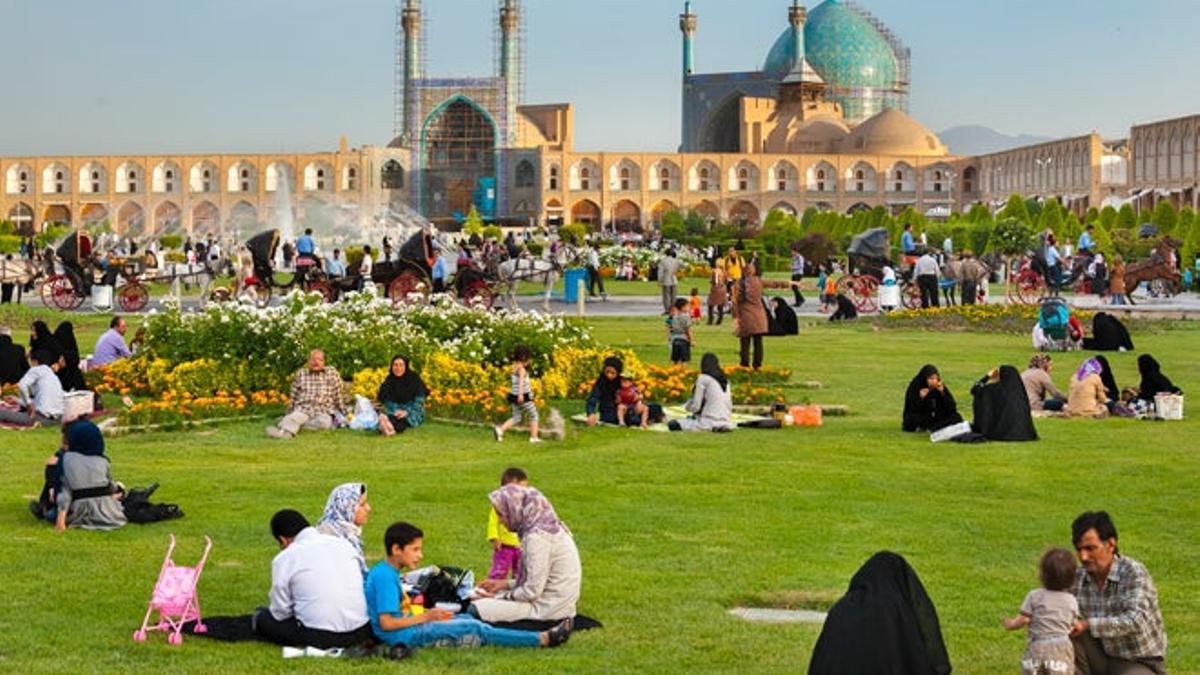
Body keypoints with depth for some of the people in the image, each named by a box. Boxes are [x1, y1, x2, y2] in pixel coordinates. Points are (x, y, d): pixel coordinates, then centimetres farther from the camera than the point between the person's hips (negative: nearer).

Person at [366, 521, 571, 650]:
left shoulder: (386, 572, 11)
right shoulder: (385, 577, -20)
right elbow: (386, 623, -25)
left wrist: (427, 613, 5)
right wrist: (426, 617, -15)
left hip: (408, 627, 10)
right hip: (405, 636, -10)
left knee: (466, 618, 8)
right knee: (474, 629, -11)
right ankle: (542, 639, -9)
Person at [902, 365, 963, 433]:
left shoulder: (941, 387, -6)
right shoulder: (915, 387, -14)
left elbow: (951, 408, -11)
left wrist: (942, 393, -21)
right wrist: (921, 398, -31)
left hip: (938, 418, 3)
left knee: (957, 418, -19)